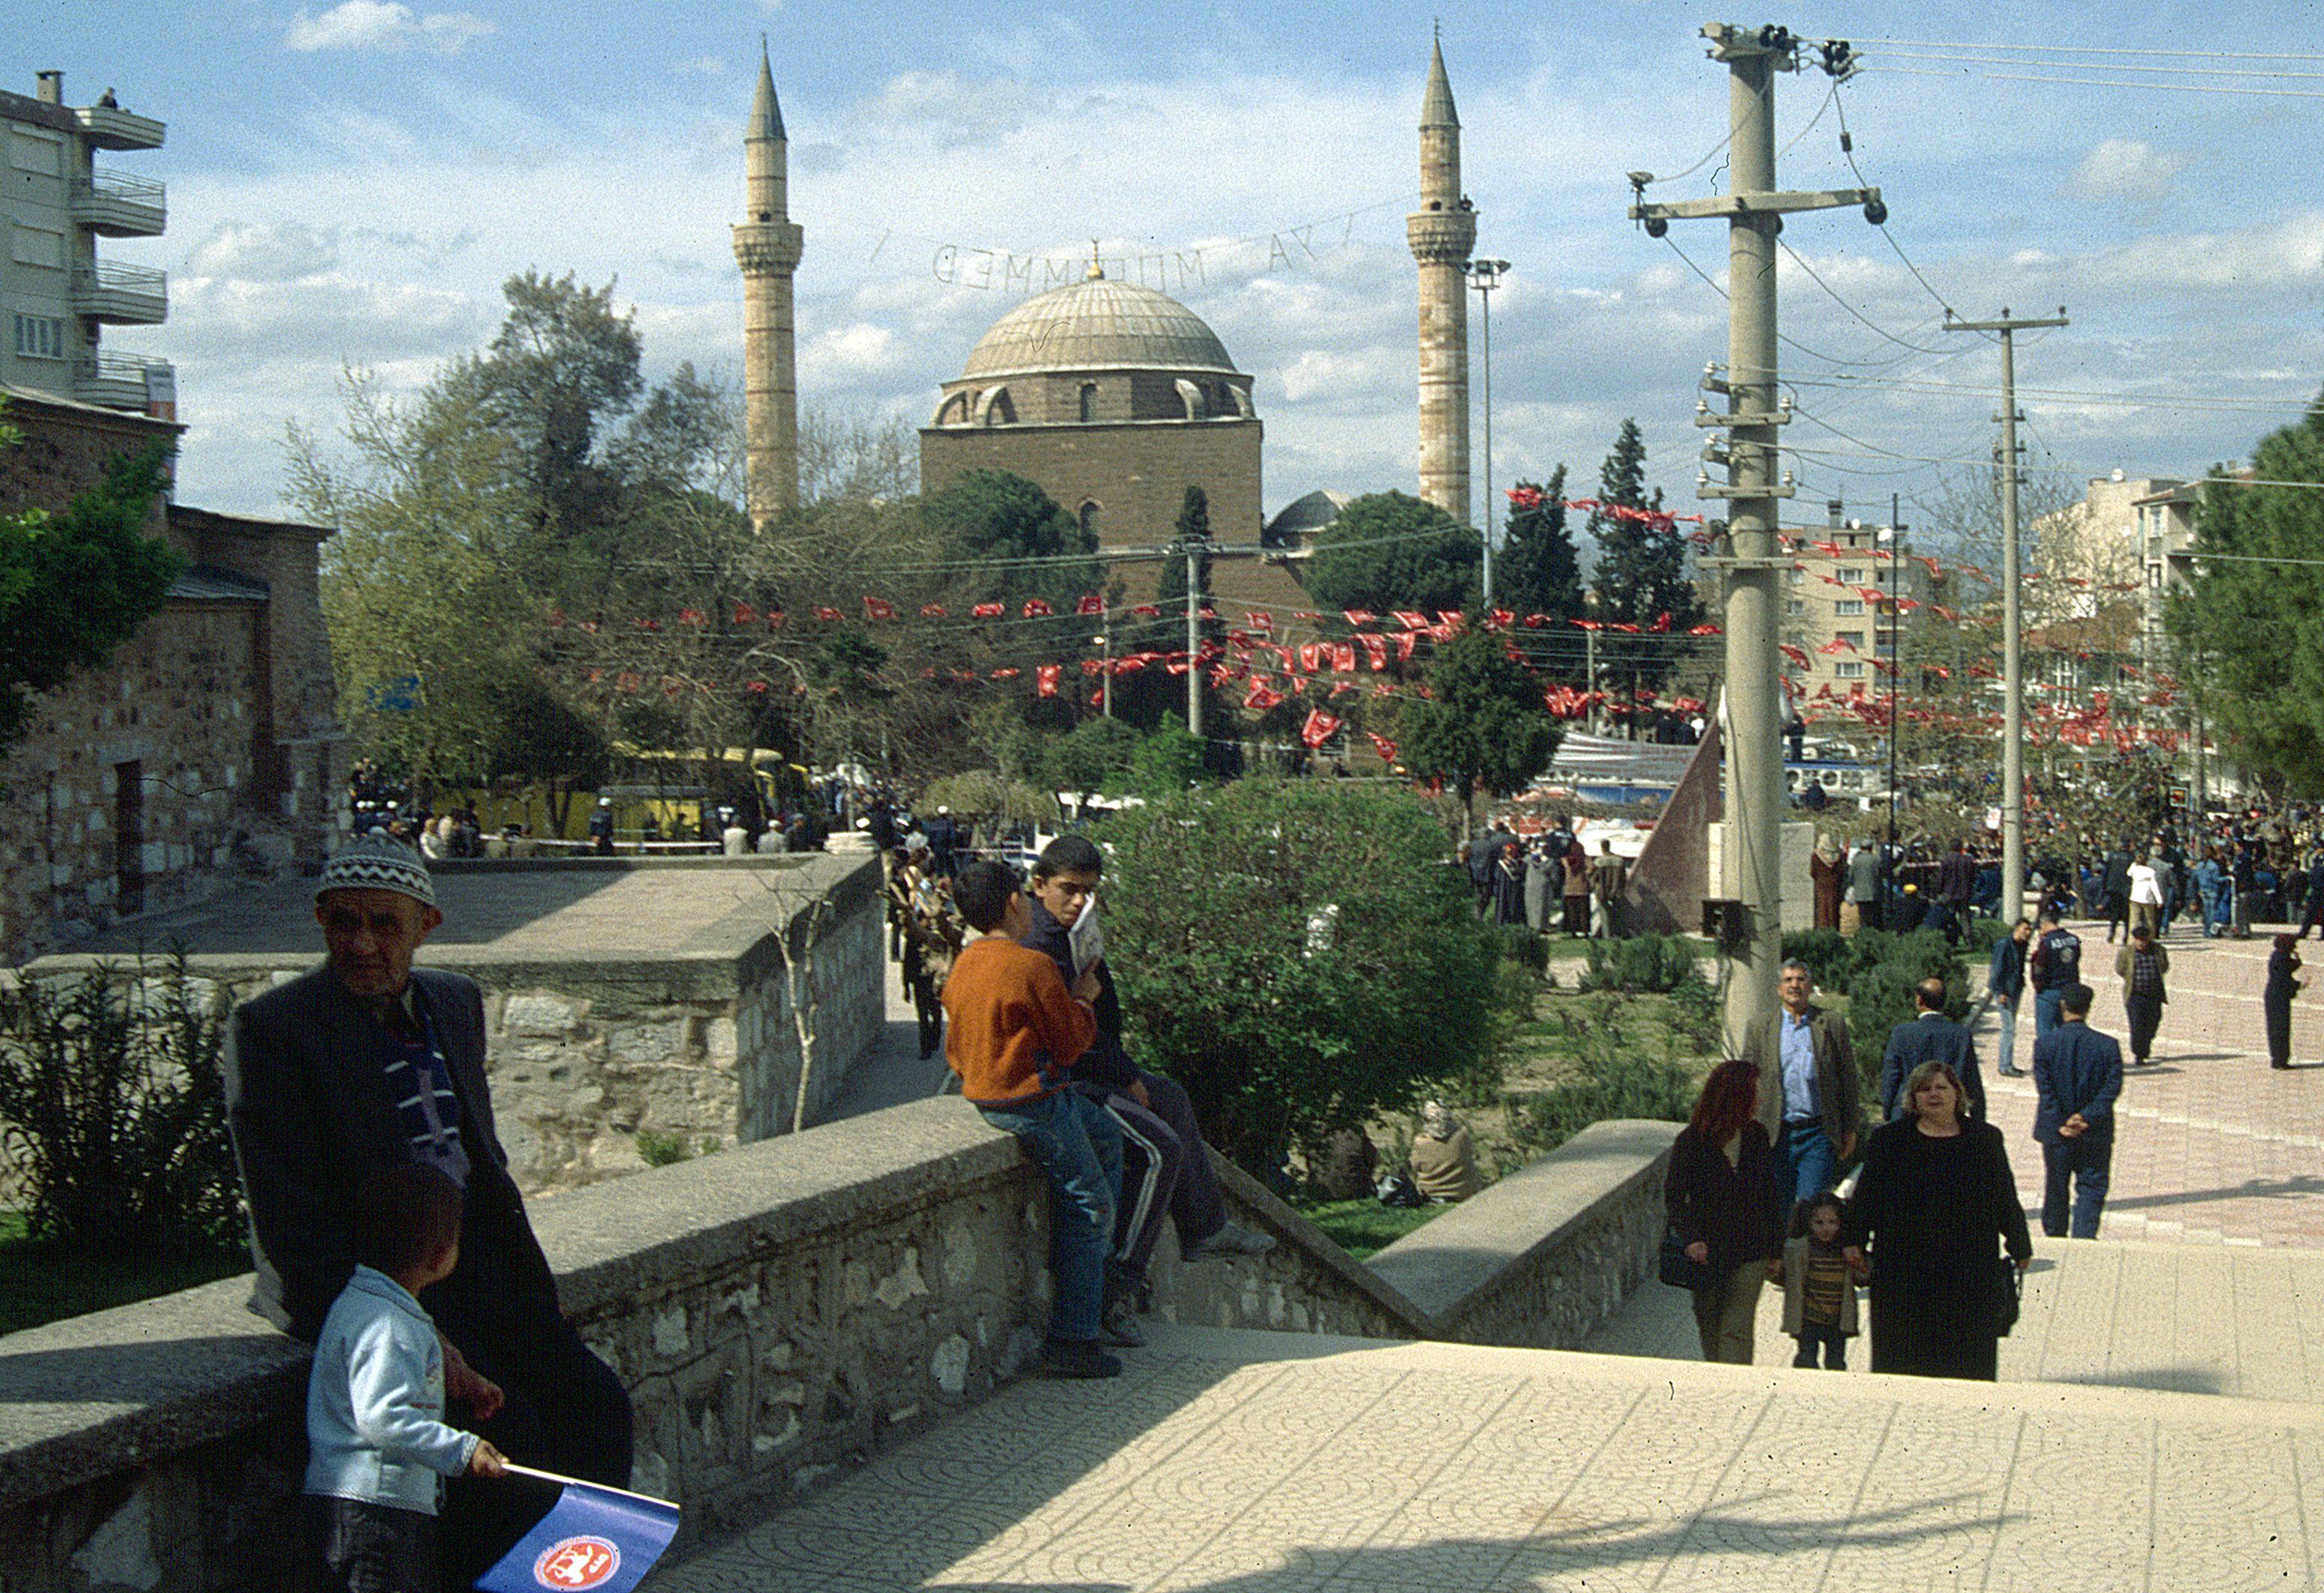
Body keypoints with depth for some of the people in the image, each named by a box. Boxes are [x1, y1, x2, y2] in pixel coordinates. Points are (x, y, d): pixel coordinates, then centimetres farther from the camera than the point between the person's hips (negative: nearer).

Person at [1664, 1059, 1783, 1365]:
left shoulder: (1757, 1135, 4)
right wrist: (1691, 1239, -21)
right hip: (1708, 1251, -1)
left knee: (1736, 1329, -9)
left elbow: (1771, 1194, 12)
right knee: (1710, 1328, 10)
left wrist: (1775, 1248, 12)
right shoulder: (1691, 1142, -8)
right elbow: (1673, 1197, -7)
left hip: (1750, 1251, 1)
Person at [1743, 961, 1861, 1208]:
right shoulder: (1760, 1027, 7)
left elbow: (1848, 1078, 8)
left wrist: (1850, 1130, 7)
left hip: (1818, 1134, -1)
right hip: (1775, 1136, 1)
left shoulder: (1832, 1024, 5)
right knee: (1778, 1209, 6)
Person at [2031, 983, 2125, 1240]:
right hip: (2096, 1133, -1)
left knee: (2056, 1189, 16)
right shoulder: (2108, 1045, -7)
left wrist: (2060, 1124, -10)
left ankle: (2055, 1236, 29)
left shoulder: (2044, 1044, -8)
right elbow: (2112, 1087, -11)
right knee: (2091, 1189, 7)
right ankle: (2084, 1237, -5)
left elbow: (2044, 1089, -11)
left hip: (2056, 1132, 1)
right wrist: (2087, 1117, -13)